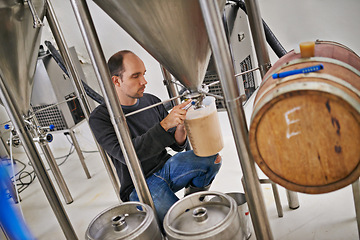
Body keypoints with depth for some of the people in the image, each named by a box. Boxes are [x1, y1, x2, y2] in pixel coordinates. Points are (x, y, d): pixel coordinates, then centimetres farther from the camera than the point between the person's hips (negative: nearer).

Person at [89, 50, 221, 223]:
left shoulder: (152, 101, 3)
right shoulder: (100, 118, -12)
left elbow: (176, 145, 6)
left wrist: (180, 127, -18)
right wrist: (165, 124, -34)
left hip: (166, 167, 5)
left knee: (212, 157, -19)